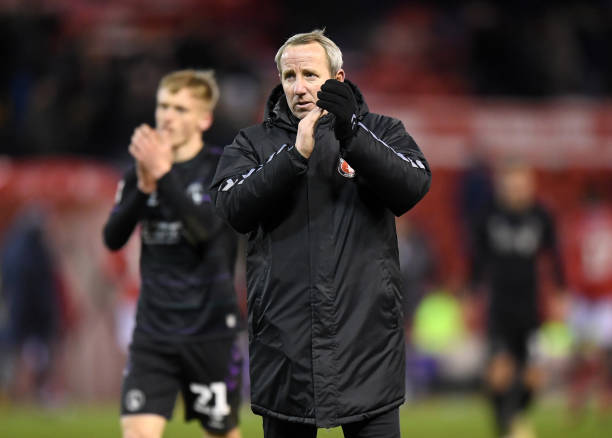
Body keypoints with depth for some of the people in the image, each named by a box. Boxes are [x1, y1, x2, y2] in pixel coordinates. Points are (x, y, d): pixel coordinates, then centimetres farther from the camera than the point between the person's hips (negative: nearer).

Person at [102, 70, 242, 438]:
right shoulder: (140, 172, 7)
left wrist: (163, 175, -26)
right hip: (154, 331, 2)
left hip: (211, 328, -2)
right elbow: (113, 238, -3)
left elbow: (204, 229, -21)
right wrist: (144, 187, -17)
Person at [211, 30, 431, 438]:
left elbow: (414, 187, -11)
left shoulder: (379, 132, 8)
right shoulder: (254, 143, 10)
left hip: (367, 338, -1)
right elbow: (232, 209, -8)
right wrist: (295, 154, -19)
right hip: (285, 337, 1)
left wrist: (352, 134, -23)